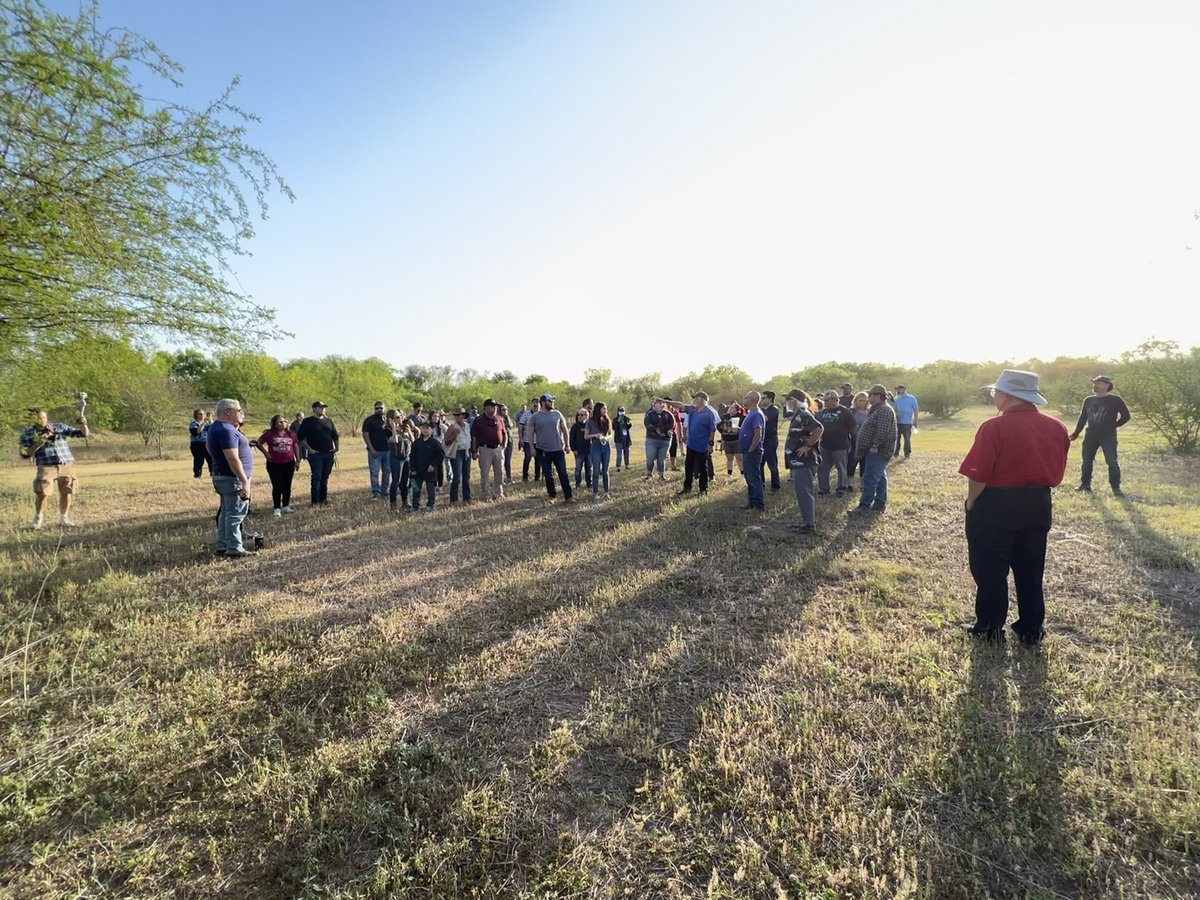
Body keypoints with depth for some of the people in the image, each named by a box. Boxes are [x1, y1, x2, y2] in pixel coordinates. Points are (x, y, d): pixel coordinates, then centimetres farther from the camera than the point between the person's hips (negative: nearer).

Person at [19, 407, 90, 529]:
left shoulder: (60, 427, 9)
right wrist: (39, 443, -14)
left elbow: (83, 434, 9)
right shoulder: (28, 433, 5)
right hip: (46, 468, -2)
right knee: (42, 494, -9)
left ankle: (64, 518, 18)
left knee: (67, 492, 4)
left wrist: (83, 424, -12)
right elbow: (25, 454, -1)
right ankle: (37, 519, 11)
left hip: (67, 466, 2)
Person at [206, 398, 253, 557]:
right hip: (233, 478, -11)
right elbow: (232, 458, -26)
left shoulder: (216, 427, 14)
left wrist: (237, 427, 14)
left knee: (226, 512, 17)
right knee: (236, 513, -5)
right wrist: (245, 481, -26)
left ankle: (222, 546, 24)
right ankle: (234, 549, -1)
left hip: (222, 476, 11)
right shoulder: (226, 430, -20)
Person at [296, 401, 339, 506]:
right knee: (316, 477, -6)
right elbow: (300, 437, -3)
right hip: (315, 454, -5)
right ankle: (315, 501, -1)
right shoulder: (308, 421, -1)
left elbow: (335, 435, 21)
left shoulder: (329, 421, 13)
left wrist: (336, 447, 9)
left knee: (325, 477, 10)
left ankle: (323, 499, 17)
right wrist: (309, 449, -9)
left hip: (329, 454, 5)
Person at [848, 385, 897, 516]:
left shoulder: (884, 410, -17)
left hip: (877, 451, -11)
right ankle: (880, 503, 21)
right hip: (877, 451, 11)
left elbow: (882, 431, -25)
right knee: (879, 477, 15)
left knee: (870, 478, -11)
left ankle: (864, 507, -10)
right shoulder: (877, 409, 18)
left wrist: (875, 445, -23)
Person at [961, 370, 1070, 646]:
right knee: (1030, 570, 16)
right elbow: (1057, 471, 10)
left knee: (990, 570, 6)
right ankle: (1031, 630, 26)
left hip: (996, 506, -6)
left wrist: (971, 504, -5)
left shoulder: (995, 427, -17)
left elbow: (978, 475, -19)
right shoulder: (1056, 427, 3)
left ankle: (990, 629, 15)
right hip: (1038, 506, 6)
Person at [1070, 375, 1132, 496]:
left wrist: (1113, 425, 3)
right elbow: (1082, 418, 14)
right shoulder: (1088, 400, 9)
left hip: (1108, 435, -4)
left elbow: (1126, 416, 2)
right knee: (1086, 461, 7)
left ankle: (1116, 487, -1)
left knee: (1112, 462, -8)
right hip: (1090, 435, 4)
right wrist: (1075, 433, 10)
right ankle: (1085, 484, 18)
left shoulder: (1115, 399, -3)